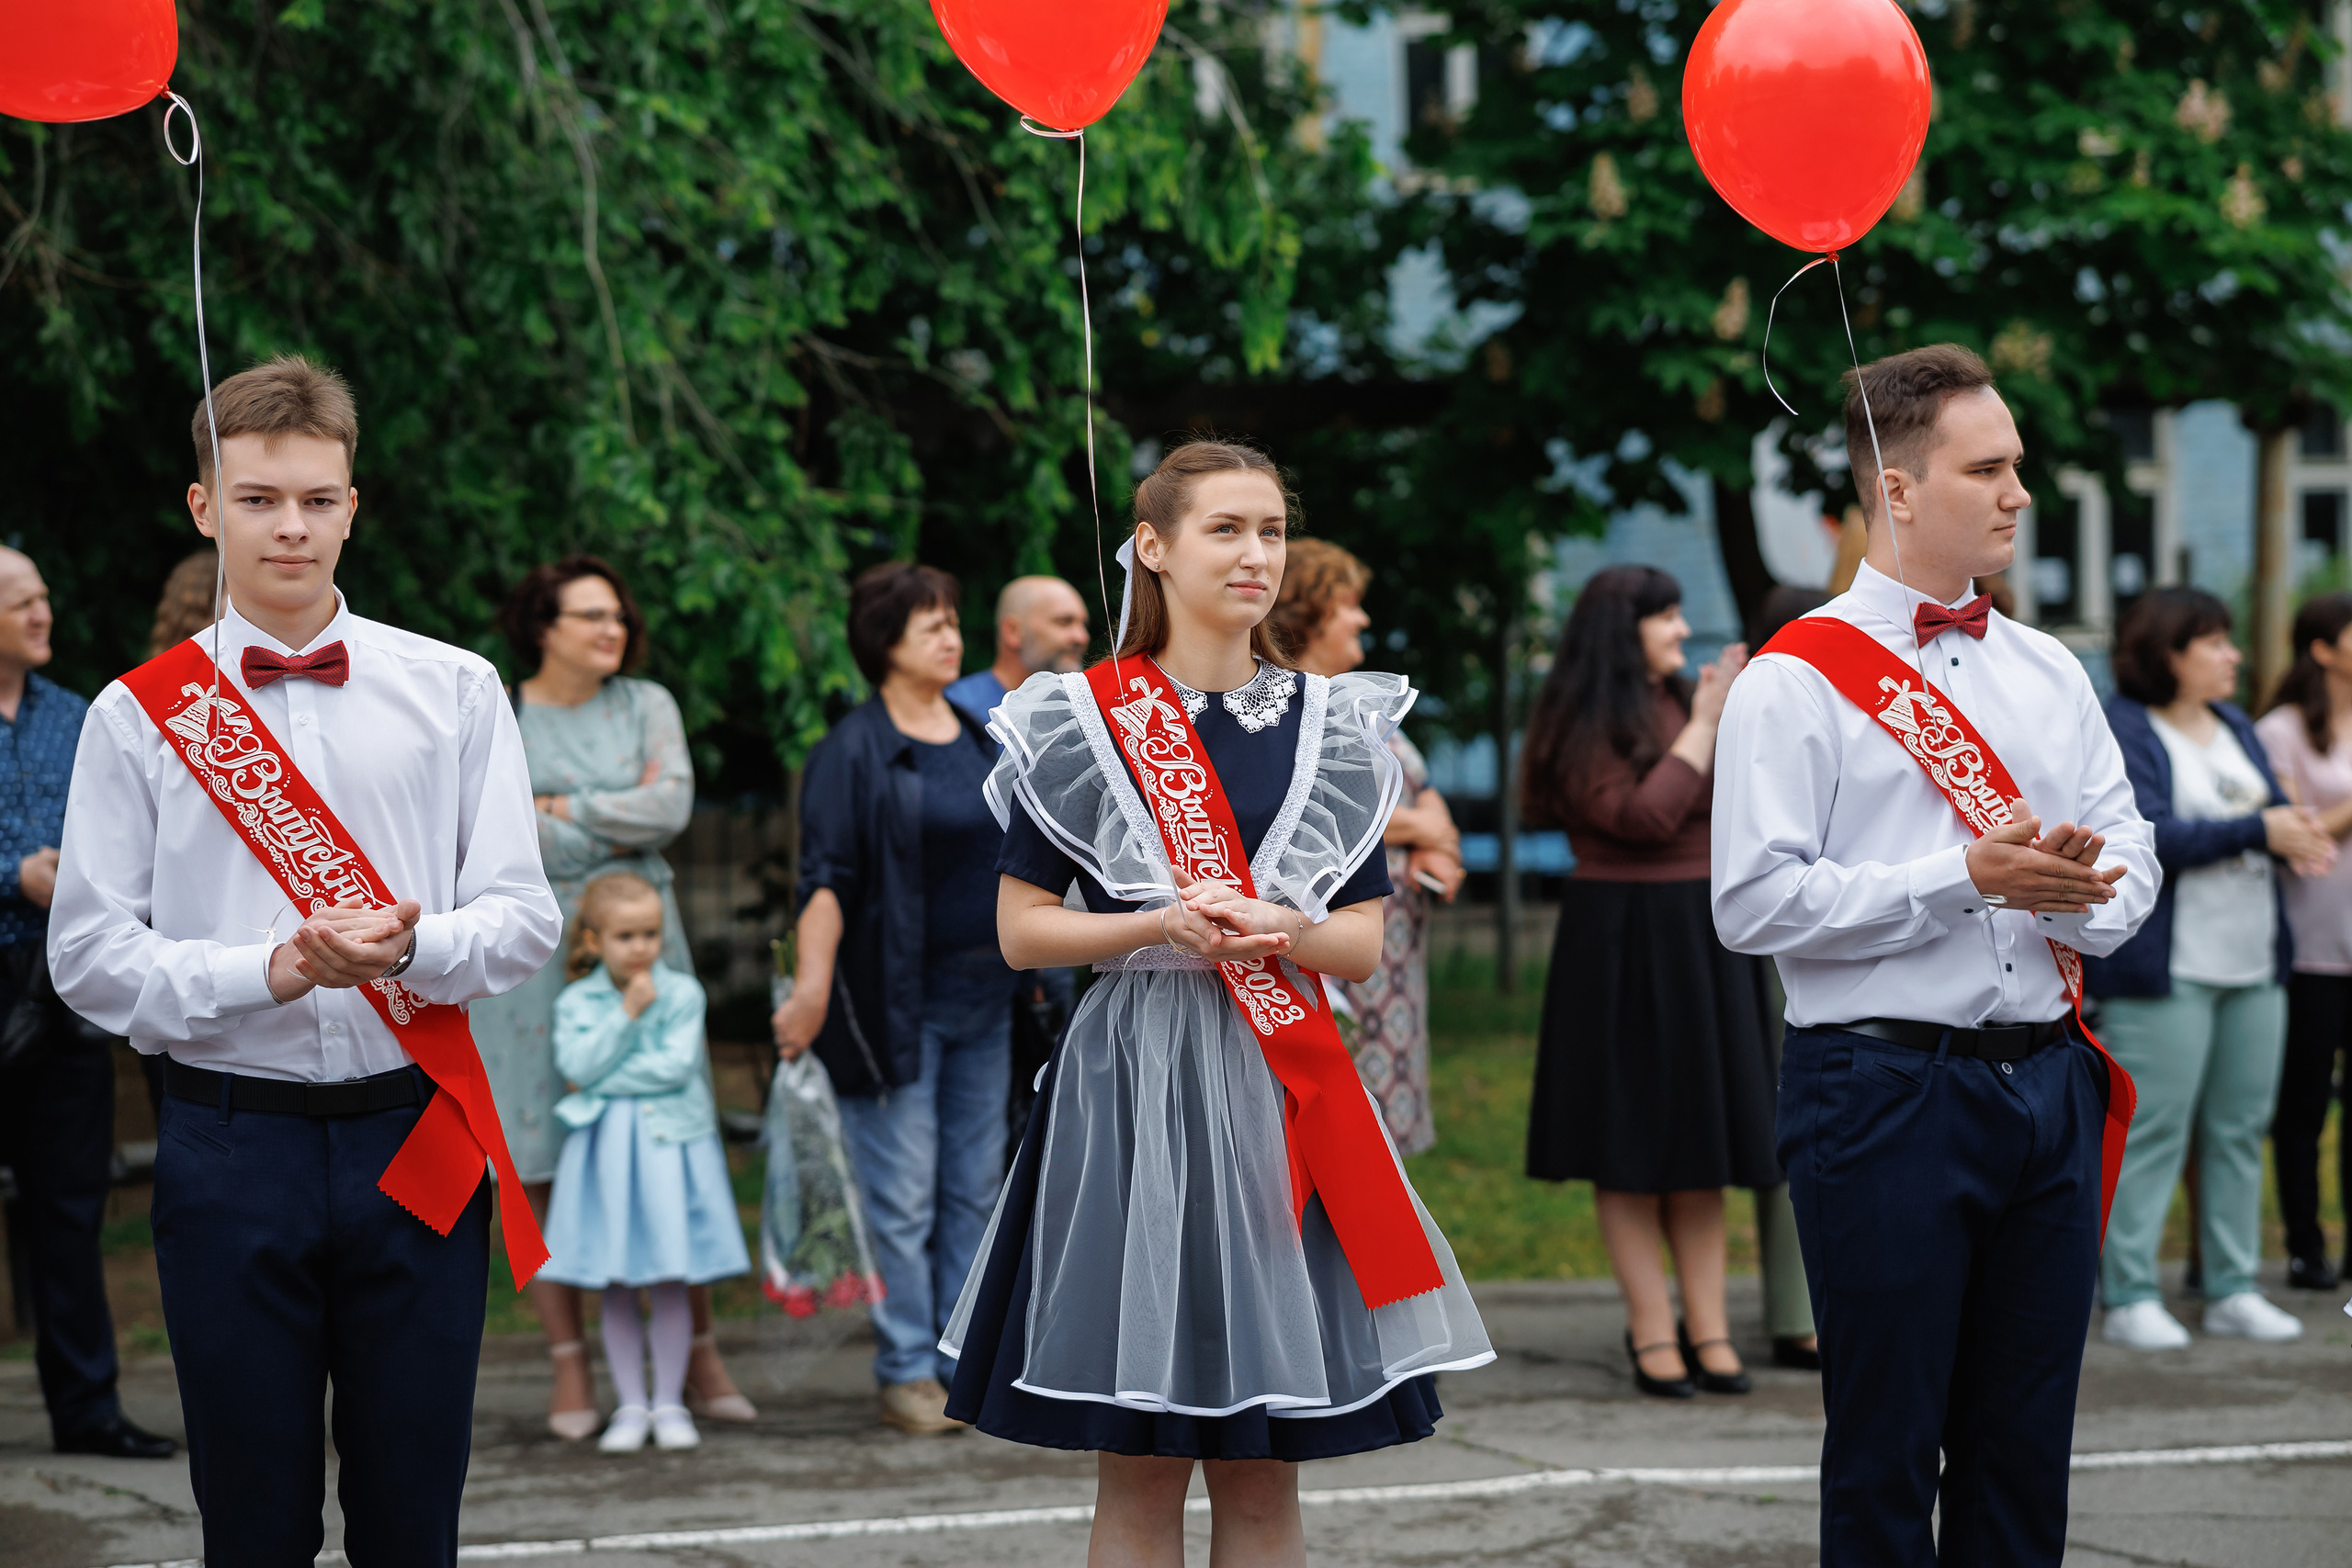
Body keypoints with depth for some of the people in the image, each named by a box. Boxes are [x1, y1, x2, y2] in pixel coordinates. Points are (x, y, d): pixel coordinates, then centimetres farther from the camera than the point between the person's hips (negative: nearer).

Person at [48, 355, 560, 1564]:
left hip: (415, 1138, 1)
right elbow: (91, 956, -2)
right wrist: (275, 972, -15)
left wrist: (410, 948, -18)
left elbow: (522, 918, 3)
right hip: (230, 1145, -1)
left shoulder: (453, 691, 6)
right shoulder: (139, 715, 3)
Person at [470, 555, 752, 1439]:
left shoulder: (647, 705, 10)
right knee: (539, 1164, -3)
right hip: (532, 952, -2)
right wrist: (621, 827, -6)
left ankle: (699, 1357, 7)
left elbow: (674, 805, -5)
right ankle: (569, 1366, 4)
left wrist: (567, 810, -6)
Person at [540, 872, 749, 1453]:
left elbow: (676, 1065, -11)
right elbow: (579, 1065, -12)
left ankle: (669, 1403, 10)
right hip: (604, 1153, 1)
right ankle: (631, 1405, 12)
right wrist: (627, 1013, -14)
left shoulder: (682, 992, -1)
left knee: (669, 1284, 1)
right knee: (615, 1290, 4)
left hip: (669, 1144, -1)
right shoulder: (577, 1002, 2)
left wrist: (608, 1079, -10)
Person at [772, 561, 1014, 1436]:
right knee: (904, 1193, -4)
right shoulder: (853, 751, -7)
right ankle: (907, 1373, 3)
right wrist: (813, 984, -24)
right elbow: (826, 878, -14)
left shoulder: (981, 739, 12)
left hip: (982, 994, 6)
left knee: (974, 1187, 8)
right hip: (894, 1000, -6)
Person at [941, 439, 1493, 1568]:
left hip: (1283, 1093, 3)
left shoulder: (1330, 726, 10)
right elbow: (1020, 928, 0)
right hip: (1136, 1090, -3)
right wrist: (1166, 925, -15)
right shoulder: (1083, 722, 1)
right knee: (1139, 1470, -1)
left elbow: (1363, 944, 9)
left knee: (1265, 1471, 5)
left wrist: (1282, 934, -12)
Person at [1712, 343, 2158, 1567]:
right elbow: (1753, 903, -13)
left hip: (2049, 1084, 6)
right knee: (1886, 1446, 1)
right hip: (1885, 1087, -5)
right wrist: (1964, 878, -17)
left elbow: (2129, 866, 13)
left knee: (2025, 1447, 9)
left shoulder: (2050, 674, 15)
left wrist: (2083, 887, -11)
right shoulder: (1796, 680, -4)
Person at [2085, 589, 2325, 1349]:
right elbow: (2148, 835, -20)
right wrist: (2256, 831, -19)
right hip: (2166, 966, -8)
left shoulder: (2235, 725, 16)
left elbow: (2275, 811, 15)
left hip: (2254, 961, 8)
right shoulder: (2121, 731, -9)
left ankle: (2233, 1288, 16)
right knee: (2152, 1131, -6)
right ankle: (2129, 1298, -2)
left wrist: (2295, 832, -9)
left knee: (2241, 1127, 9)